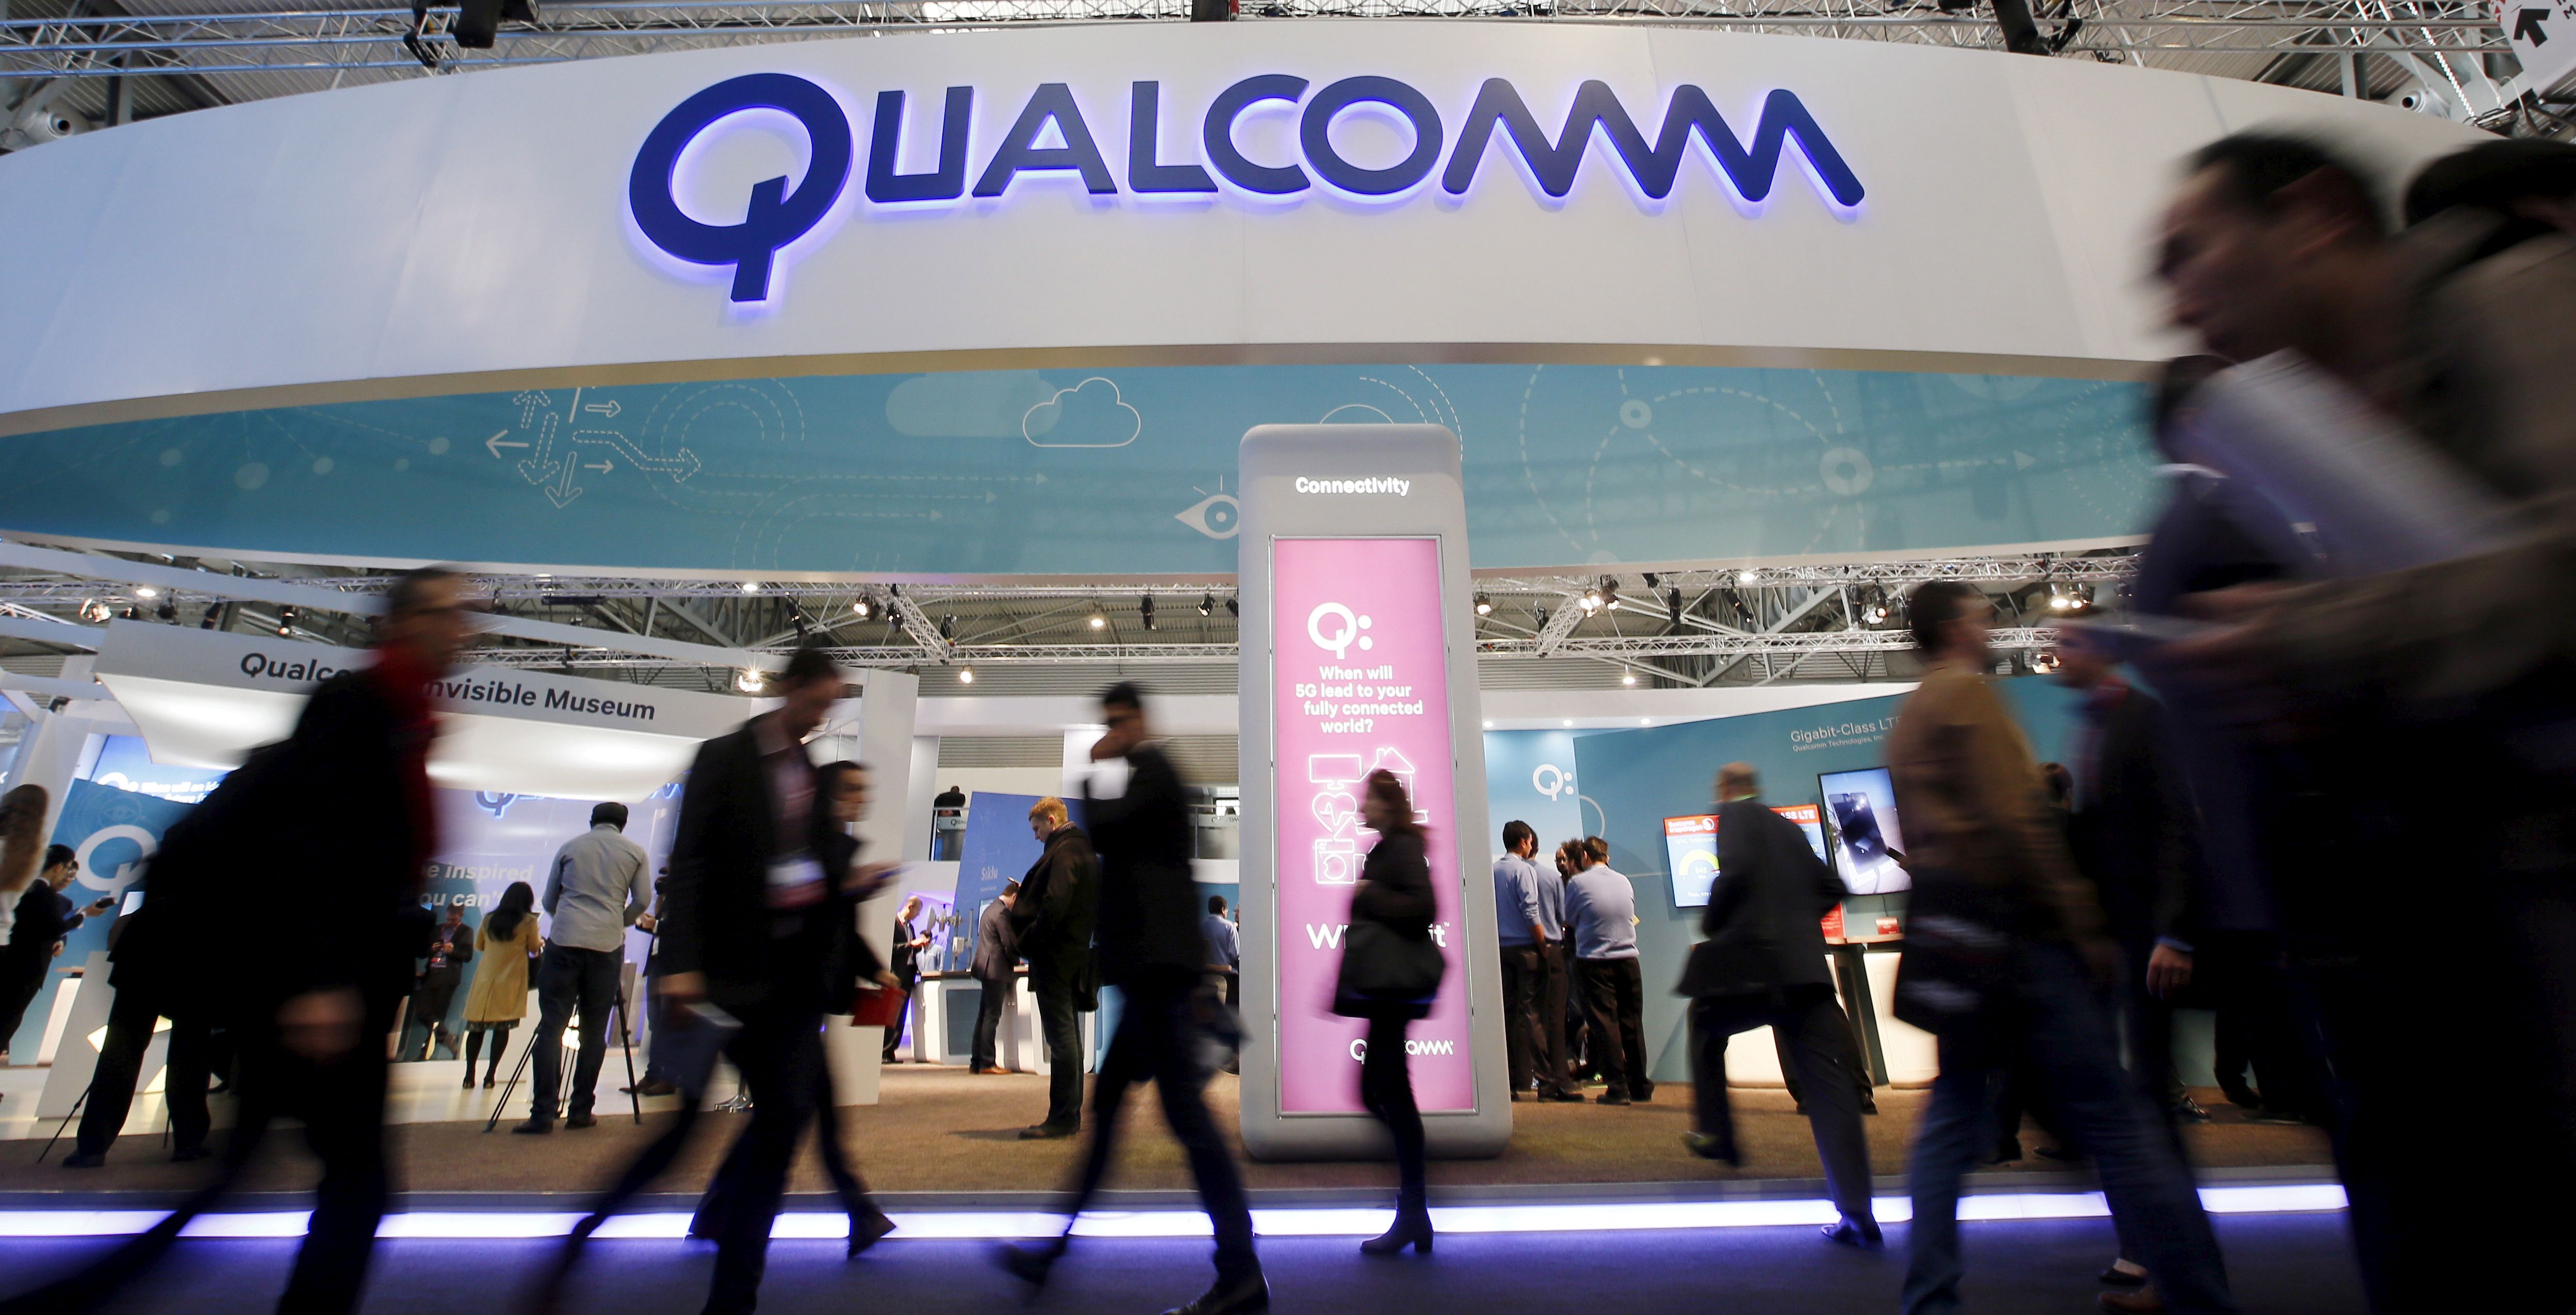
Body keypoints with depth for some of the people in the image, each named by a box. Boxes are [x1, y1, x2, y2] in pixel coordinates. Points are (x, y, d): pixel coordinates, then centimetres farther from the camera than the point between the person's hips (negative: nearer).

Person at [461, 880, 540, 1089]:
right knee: (502, 1028, 0)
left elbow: (478, 946, 19)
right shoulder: (529, 921, -5)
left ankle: (470, 1074, 6)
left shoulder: (489, 919, 7)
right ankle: (490, 1074, -2)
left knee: (477, 1027, 8)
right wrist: (541, 942, 26)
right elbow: (535, 948, 5)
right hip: (510, 980, -3)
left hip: (485, 979, 4)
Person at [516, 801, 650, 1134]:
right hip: (608, 946, 0)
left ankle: (542, 1115, -5)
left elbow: (549, 901, 18)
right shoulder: (635, 851, 9)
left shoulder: (569, 847, 12)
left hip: (564, 941, 0)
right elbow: (643, 901, 6)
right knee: (594, 1030, 6)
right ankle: (580, 1111, 7)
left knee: (551, 1026, 0)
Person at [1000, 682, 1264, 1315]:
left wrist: (1087, 772, -3)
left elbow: (1100, 828, -18)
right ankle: (1057, 1247, 27)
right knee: (1105, 1104, 15)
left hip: (1157, 965, -11)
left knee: (1185, 1109, -9)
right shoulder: (1151, 774, 21)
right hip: (1151, 969, 11)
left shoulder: (1152, 770, -7)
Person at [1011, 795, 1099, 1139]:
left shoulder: (1063, 852, -14)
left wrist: (1028, 941, -15)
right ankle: (1071, 1116, 21)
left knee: (1061, 1037, -6)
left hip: (1054, 956, -10)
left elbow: (1055, 904, -25)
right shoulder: (1086, 850, 16)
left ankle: (1062, 1119, -1)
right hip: (1076, 954, 10)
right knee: (1069, 1036, 14)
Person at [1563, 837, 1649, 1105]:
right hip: (1628, 959, 4)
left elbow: (1569, 918, 3)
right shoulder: (1624, 882, 5)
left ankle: (1617, 1088, -1)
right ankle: (1640, 1086, 19)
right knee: (1632, 1022, 12)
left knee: (1605, 1023, 1)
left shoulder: (1577, 883, -8)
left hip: (1594, 960, -4)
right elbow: (1631, 915, 15)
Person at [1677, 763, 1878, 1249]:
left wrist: (1708, 925, -3)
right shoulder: (1788, 827, 22)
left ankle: (1717, 1136, 29)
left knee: (1705, 1030, 23)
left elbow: (1735, 871, -16)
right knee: (1828, 1084, 0)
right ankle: (1857, 1214, -4)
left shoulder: (1733, 814, 0)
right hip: (1805, 965, 6)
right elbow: (1831, 888, 24)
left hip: (1749, 962, -5)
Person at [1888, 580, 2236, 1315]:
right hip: (2012, 925, -9)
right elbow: (2018, 819, -16)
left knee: (1954, 1117, 11)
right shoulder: (1968, 691, -7)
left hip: (1953, 936, 9)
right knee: (2115, 1120, -2)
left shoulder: (1909, 717, 20)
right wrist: (2084, 928, -14)